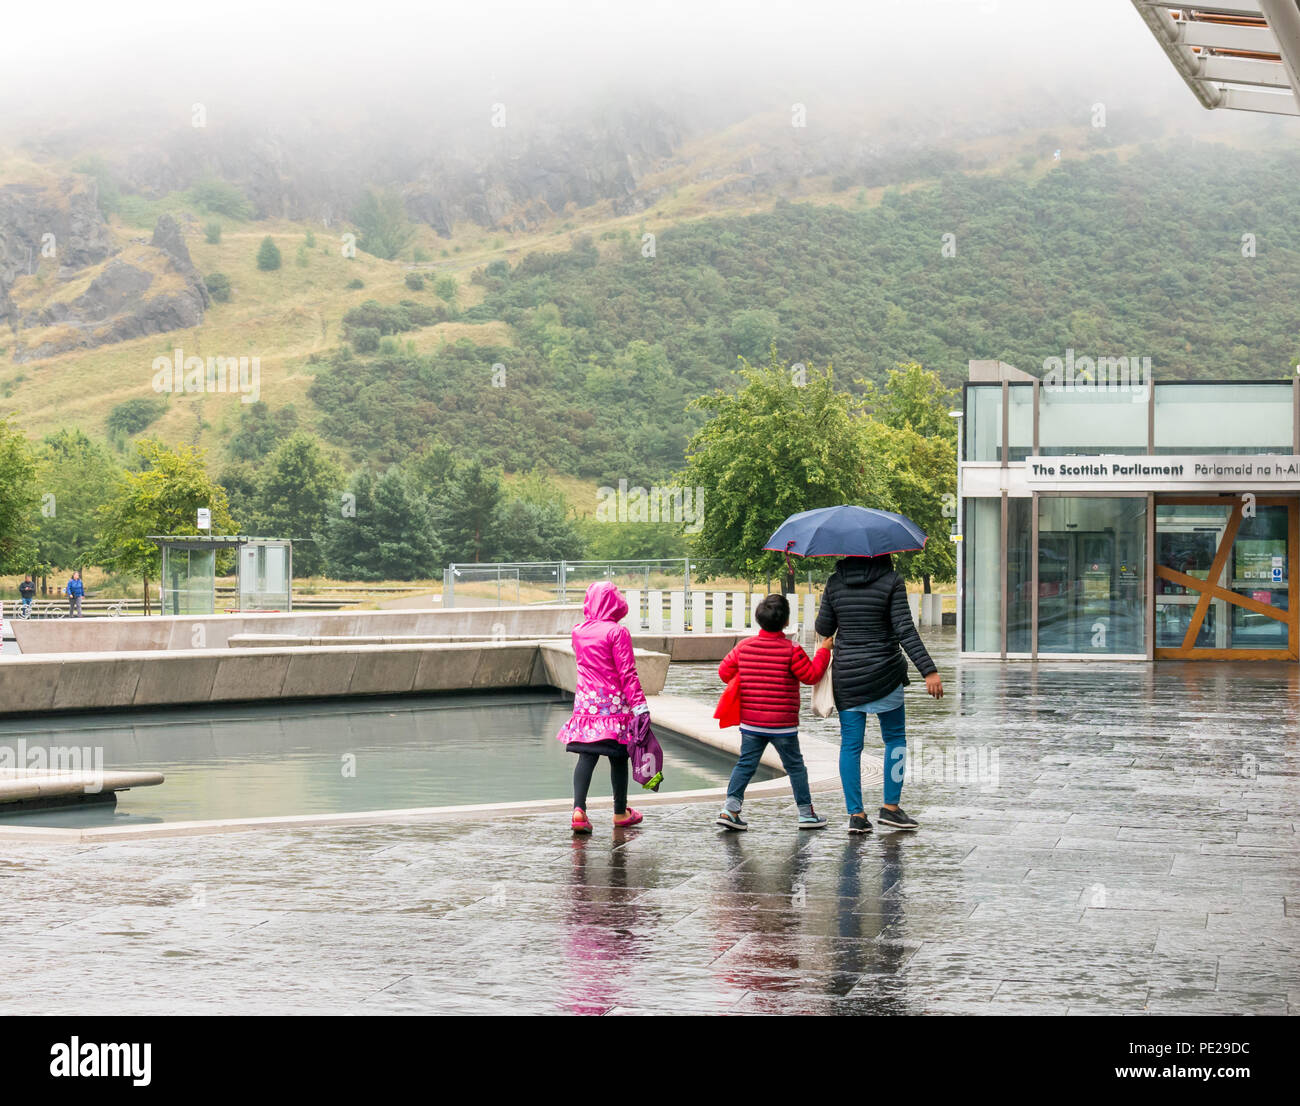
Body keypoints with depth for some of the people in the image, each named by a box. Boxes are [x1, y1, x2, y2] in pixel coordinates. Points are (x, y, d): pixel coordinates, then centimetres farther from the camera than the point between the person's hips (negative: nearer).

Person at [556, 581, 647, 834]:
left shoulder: (578, 631, 5)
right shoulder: (617, 632, -11)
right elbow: (627, 673, -13)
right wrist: (639, 703, -13)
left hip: (585, 701, 4)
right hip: (613, 704, -4)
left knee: (586, 756, 1)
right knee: (618, 758, 8)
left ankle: (579, 808, -16)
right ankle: (620, 812, 20)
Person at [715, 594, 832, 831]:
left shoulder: (745, 646, 0)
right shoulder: (791, 651, -13)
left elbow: (725, 671, 6)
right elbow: (811, 675, -8)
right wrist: (824, 651, 3)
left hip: (750, 722, 3)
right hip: (783, 725, -3)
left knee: (745, 764, 10)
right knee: (795, 766, 10)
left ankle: (730, 807, -4)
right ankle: (806, 813, 18)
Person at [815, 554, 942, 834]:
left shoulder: (835, 582, 2)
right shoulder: (891, 580, -8)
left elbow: (823, 629, 7)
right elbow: (905, 630, -15)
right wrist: (929, 671, -16)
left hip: (846, 678, 3)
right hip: (884, 675, -3)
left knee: (850, 744, 6)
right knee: (895, 739, 13)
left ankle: (856, 814, 3)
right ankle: (890, 807, 11)